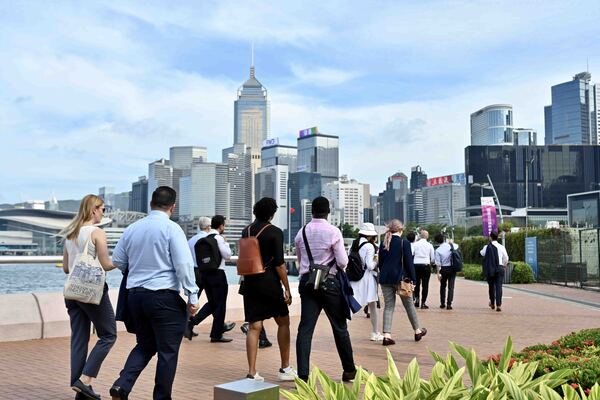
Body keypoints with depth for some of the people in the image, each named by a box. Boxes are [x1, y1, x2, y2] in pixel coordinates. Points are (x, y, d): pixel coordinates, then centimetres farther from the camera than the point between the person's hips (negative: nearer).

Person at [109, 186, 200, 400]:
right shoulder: (171, 228, -10)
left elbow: (117, 261, 14)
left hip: (135, 294, 6)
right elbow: (183, 264, -15)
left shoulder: (131, 228, 7)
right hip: (164, 297, -6)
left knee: (144, 346, 20)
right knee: (168, 351, 6)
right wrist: (192, 296, -10)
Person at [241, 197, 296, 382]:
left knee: (254, 326, 5)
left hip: (250, 282, 5)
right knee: (283, 322, 12)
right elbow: (279, 263, -14)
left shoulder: (246, 231, 8)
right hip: (269, 282, -5)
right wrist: (287, 288, -10)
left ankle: (252, 372, 1)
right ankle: (285, 368, 17)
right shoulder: (275, 232, -9)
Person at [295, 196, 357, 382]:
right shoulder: (333, 232, -10)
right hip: (329, 282, -3)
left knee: (305, 328, 1)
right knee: (340, 328, 10)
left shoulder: (301, 232, 4)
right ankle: (349, 370, 22)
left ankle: (303, 375, -4)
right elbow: (343, 262, -10)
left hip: (307, 281, 3)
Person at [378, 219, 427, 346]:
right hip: (400, 278, -4)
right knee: (409, 304, 12)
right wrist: (412, 279, -3)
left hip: (385, 278, 4)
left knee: (388, 306, 6)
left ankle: (387, 335, -3)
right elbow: (409, 263, -9)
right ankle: (417, 330, 27)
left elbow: (380, 263, 11)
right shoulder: (404, 243, -8)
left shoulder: (383, 244, 6)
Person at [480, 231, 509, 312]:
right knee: (499, 286, -2)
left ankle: (492, 303, 27)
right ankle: (498, 305, -10)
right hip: (500, 268, 0)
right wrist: (504, 266, 24)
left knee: (491, 286, 14)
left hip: (490, 269, 0)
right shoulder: (501, 247, -3)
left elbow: (482, 253, 15)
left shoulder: (487, 247, -5)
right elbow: (506, 259, 6)